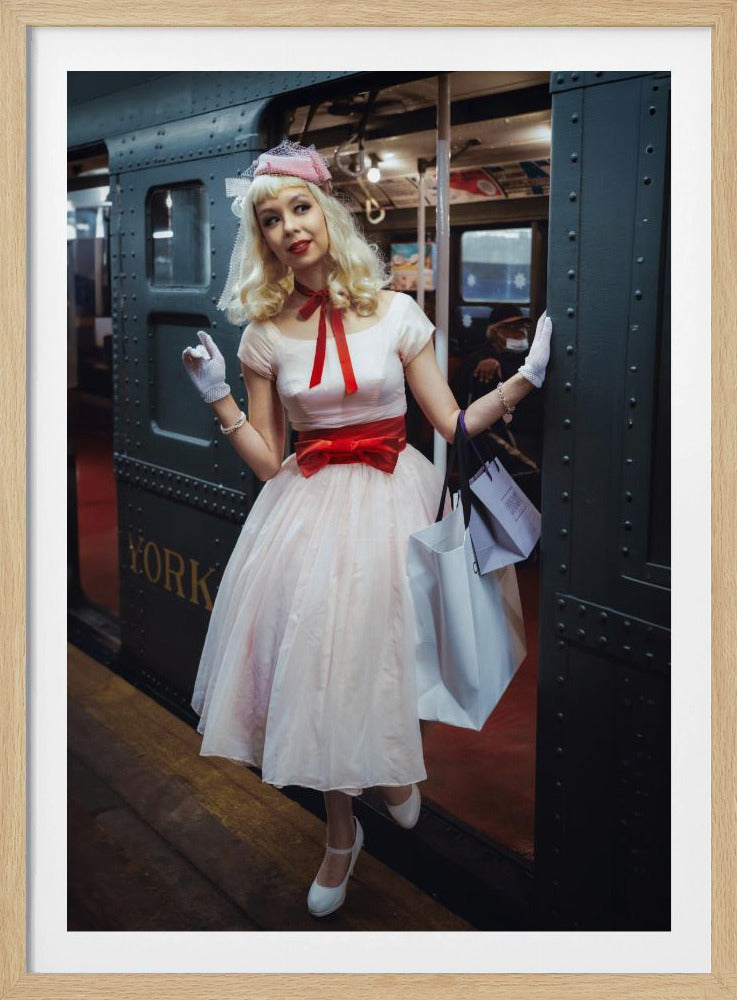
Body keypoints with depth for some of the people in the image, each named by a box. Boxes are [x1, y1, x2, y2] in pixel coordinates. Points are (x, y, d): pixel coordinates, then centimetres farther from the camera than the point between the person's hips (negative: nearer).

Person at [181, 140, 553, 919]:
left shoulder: (394, 313, 1)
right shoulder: (265, 334, 4)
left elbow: (454, 424, 1)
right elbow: (266, 460, 4)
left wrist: (527, 377, -8)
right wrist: (218, 399, -6)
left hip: (387, 496, -1)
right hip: (306, 503, 2)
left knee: (368, 642, -11)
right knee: (310, 647, -5)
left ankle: (392, 767, 25)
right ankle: (341, 830, 16)